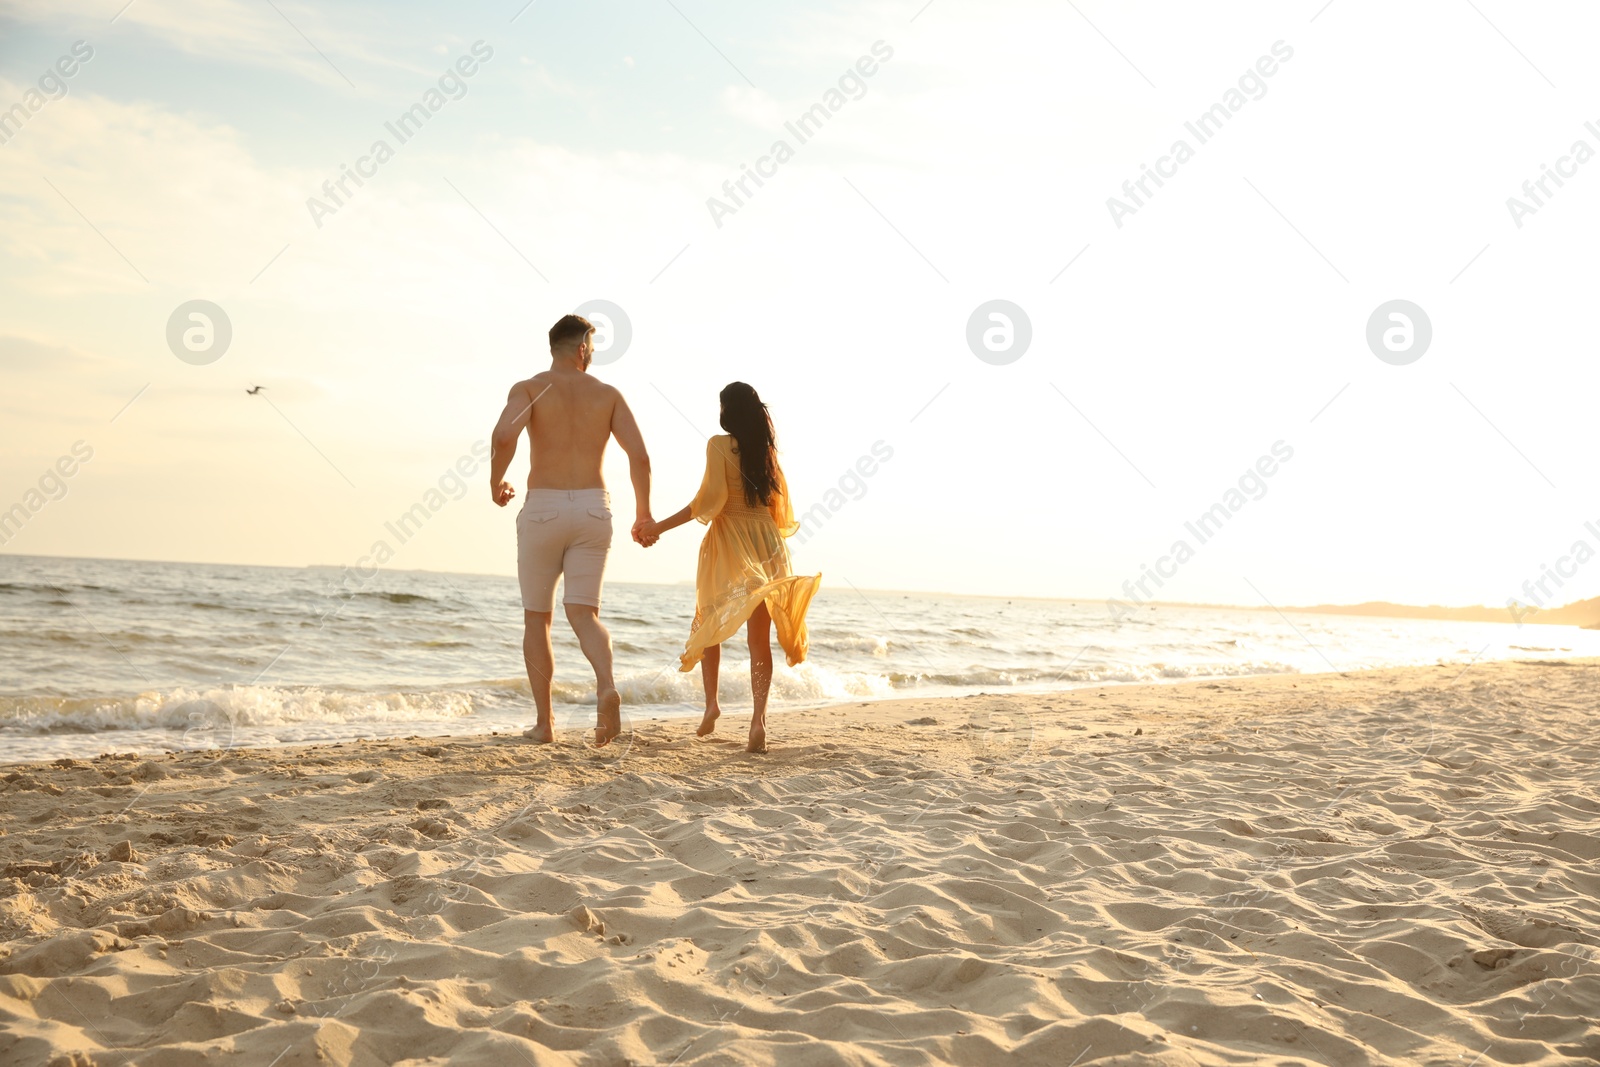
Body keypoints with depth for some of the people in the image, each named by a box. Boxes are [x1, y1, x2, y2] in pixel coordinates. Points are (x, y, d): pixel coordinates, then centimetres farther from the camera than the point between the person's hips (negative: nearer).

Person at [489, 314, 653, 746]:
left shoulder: (529, 389, 1)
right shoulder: (608, 394, 8)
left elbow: (505, 434, -19)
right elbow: (639, 456, -1)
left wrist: (495, 481, -1)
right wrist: (644, 512, 11)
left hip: (544, 508, -1)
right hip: (593, 508, 1)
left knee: (536, 618, 12)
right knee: (583, 613, 2)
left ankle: (543, 723, 13)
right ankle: (607, 687, -27)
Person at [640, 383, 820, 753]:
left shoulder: (720, 445, -6)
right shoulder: (768, 449, 9)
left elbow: (710, 499, -16)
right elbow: (780, 503, 13)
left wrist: (660, 527, -14)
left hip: (728, 542, -4)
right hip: (766, 542, 4)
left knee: (709, 625, 17)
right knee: (759, 636, 0)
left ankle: (711, 704, 13)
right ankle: (759, 719, -12)